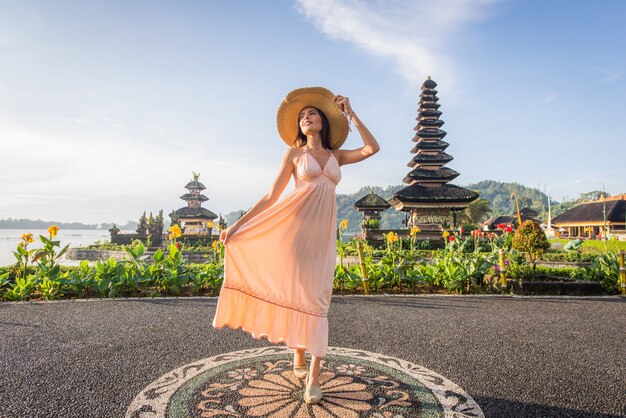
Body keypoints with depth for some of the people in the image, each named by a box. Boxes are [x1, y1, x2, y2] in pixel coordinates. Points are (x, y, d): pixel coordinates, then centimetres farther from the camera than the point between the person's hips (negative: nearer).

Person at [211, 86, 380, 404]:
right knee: (296, 293, 2)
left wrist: (350, 114, 8)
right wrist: (238, 224, -2)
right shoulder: (294, 153, 9)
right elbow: (272, 196, 5)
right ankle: (298, 359, 25)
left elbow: (372, 149, 4)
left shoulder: (336, 155, 17)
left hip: (323, 231, 2)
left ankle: (313, 378, 1)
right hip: (295, 225, -2)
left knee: (316, 300, -3)